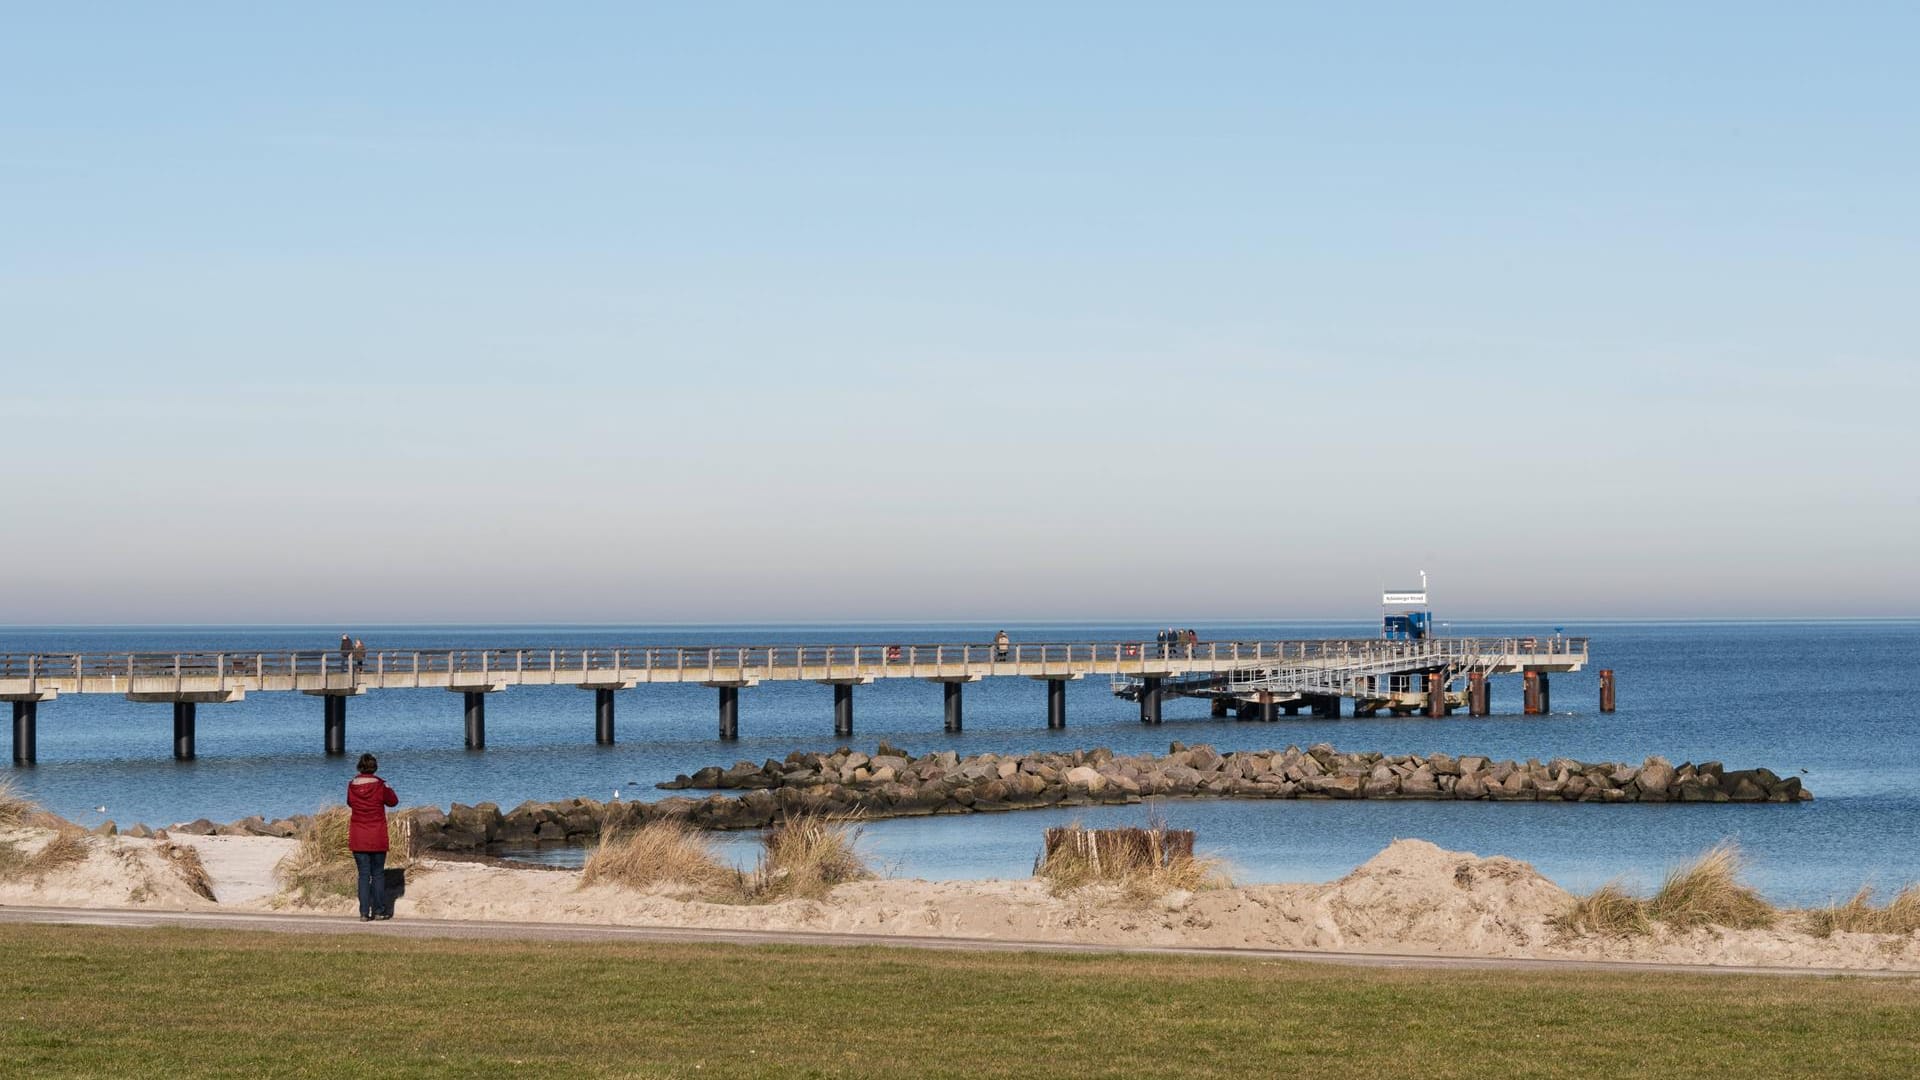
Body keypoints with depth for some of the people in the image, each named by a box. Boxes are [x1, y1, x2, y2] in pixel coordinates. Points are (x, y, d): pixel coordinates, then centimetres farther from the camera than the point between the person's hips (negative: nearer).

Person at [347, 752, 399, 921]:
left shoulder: (352, 785, -3)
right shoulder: (380, 785, -10)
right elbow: (393, 801, 5)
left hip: (358, 837, 2)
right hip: (377, 837, -2)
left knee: (363, 874, 5)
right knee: (378, 873, 8)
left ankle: (364, 912, 1)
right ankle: (379, 910, 9)